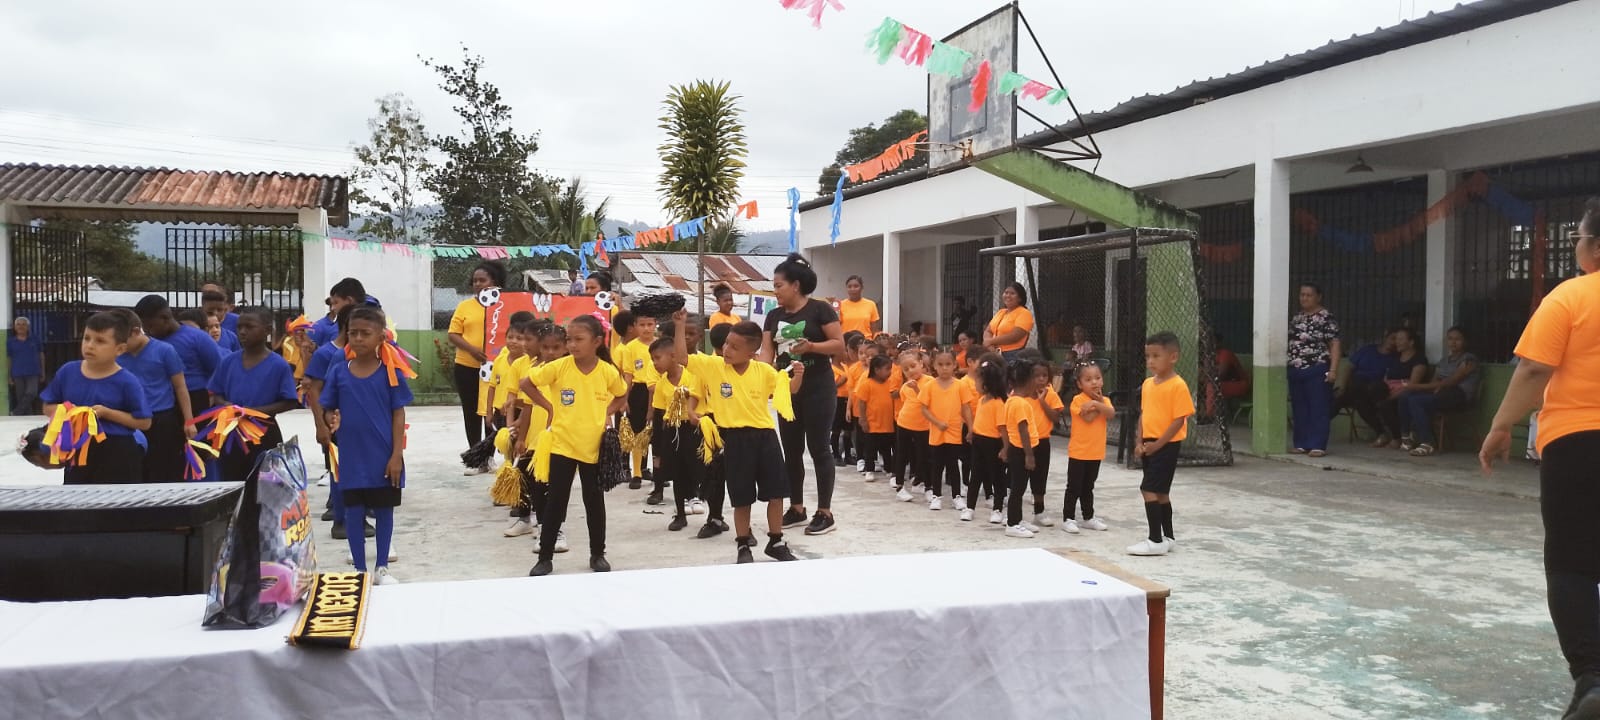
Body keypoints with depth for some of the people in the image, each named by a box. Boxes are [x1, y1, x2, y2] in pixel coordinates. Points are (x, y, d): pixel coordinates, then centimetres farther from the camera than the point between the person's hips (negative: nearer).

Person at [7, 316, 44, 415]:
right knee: (21, 398, 2)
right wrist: (9, 376, 5)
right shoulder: (10, 341, 4)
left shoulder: (35, 339, 4)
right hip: (18, 374, 1)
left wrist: (43, 372, 7)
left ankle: (16, 414, -10)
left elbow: (41, 355, 9)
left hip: (33, 373, -1)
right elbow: (9, 359, 7)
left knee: (31, 393, -19)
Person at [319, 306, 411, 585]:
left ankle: (382, 568, 25)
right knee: (353, 513, 10)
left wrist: (397, 455, -9)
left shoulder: (390, 372, -6)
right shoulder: (338, 371, 0)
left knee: (384, 511, 10)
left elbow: (399, 415, -5)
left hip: (383, 457, -2)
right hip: (351, 457, 2)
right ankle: (359, 569, 23)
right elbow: (328, 410, 7)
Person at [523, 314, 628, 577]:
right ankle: (545, 557, 13)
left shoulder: (609, 371, -7)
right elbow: (526, 383, -1)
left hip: (594, 446, 1)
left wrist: (607, 413, -2)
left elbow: (622, 396, 12)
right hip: (562, 444, -1)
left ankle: (598, 554, 24)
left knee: (595, 501, 10)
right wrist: (549, 407, -4)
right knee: (555, 501, 4)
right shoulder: (559, 367, -10)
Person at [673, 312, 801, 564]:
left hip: (764, 434, 1)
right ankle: (743, 546, 20)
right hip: (735, 438, -1)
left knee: (776, 492, 7)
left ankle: (776, 542, 23)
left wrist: (798, 375, -10)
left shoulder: (764, 371, -1)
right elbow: (681, 357, -6)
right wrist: (679, 326, -12)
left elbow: (789, 390, 10)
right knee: (742, 498, 6)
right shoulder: (713, 365, -4)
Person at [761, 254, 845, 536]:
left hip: (817, 390, -6)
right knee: (791, 450, 10)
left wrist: (810, 347, -25)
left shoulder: (820, 309, -8)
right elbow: (767, 351, 3)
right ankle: (796, 508, 20)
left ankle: (825, 512, 4)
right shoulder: (774, 316, 9)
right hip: (787, 389, 6)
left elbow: (840, 345, -11)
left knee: (818, 448, -3)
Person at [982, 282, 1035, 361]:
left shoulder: (1024, 313, -5)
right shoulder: (1000, 312, 18)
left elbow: (1014, 336, -16)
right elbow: (988, 331, 15)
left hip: (1013, 355, -7)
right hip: (996, 354, 7)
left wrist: (991, 341, -10)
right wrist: (988, 342, -8)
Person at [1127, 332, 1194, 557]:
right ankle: (1168, 537, 26)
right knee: (1160, 491, 15)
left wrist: (1157, 444, -17)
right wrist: (1140, 442, 3)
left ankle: (1156, 540, -5)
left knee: (1148, 489, -11)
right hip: (1150, 445, 8)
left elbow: (1179, 420, -17)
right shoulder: (1147, 384, 8)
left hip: (1167, 445, -8)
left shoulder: (1178, 386, -16)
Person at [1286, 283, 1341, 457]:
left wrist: (1333, 369, -16)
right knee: (1299, 409, 9)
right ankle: (1301, 444, 16)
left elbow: (1334, 344, -9)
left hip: (1316, 371, -7)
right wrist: (1287, 366, 16)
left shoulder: (1326, 318, -6)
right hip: (1296, 371, 7)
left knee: (1318, 409, -3)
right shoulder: (1297, 317, 15)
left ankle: (1318, 445, -1)